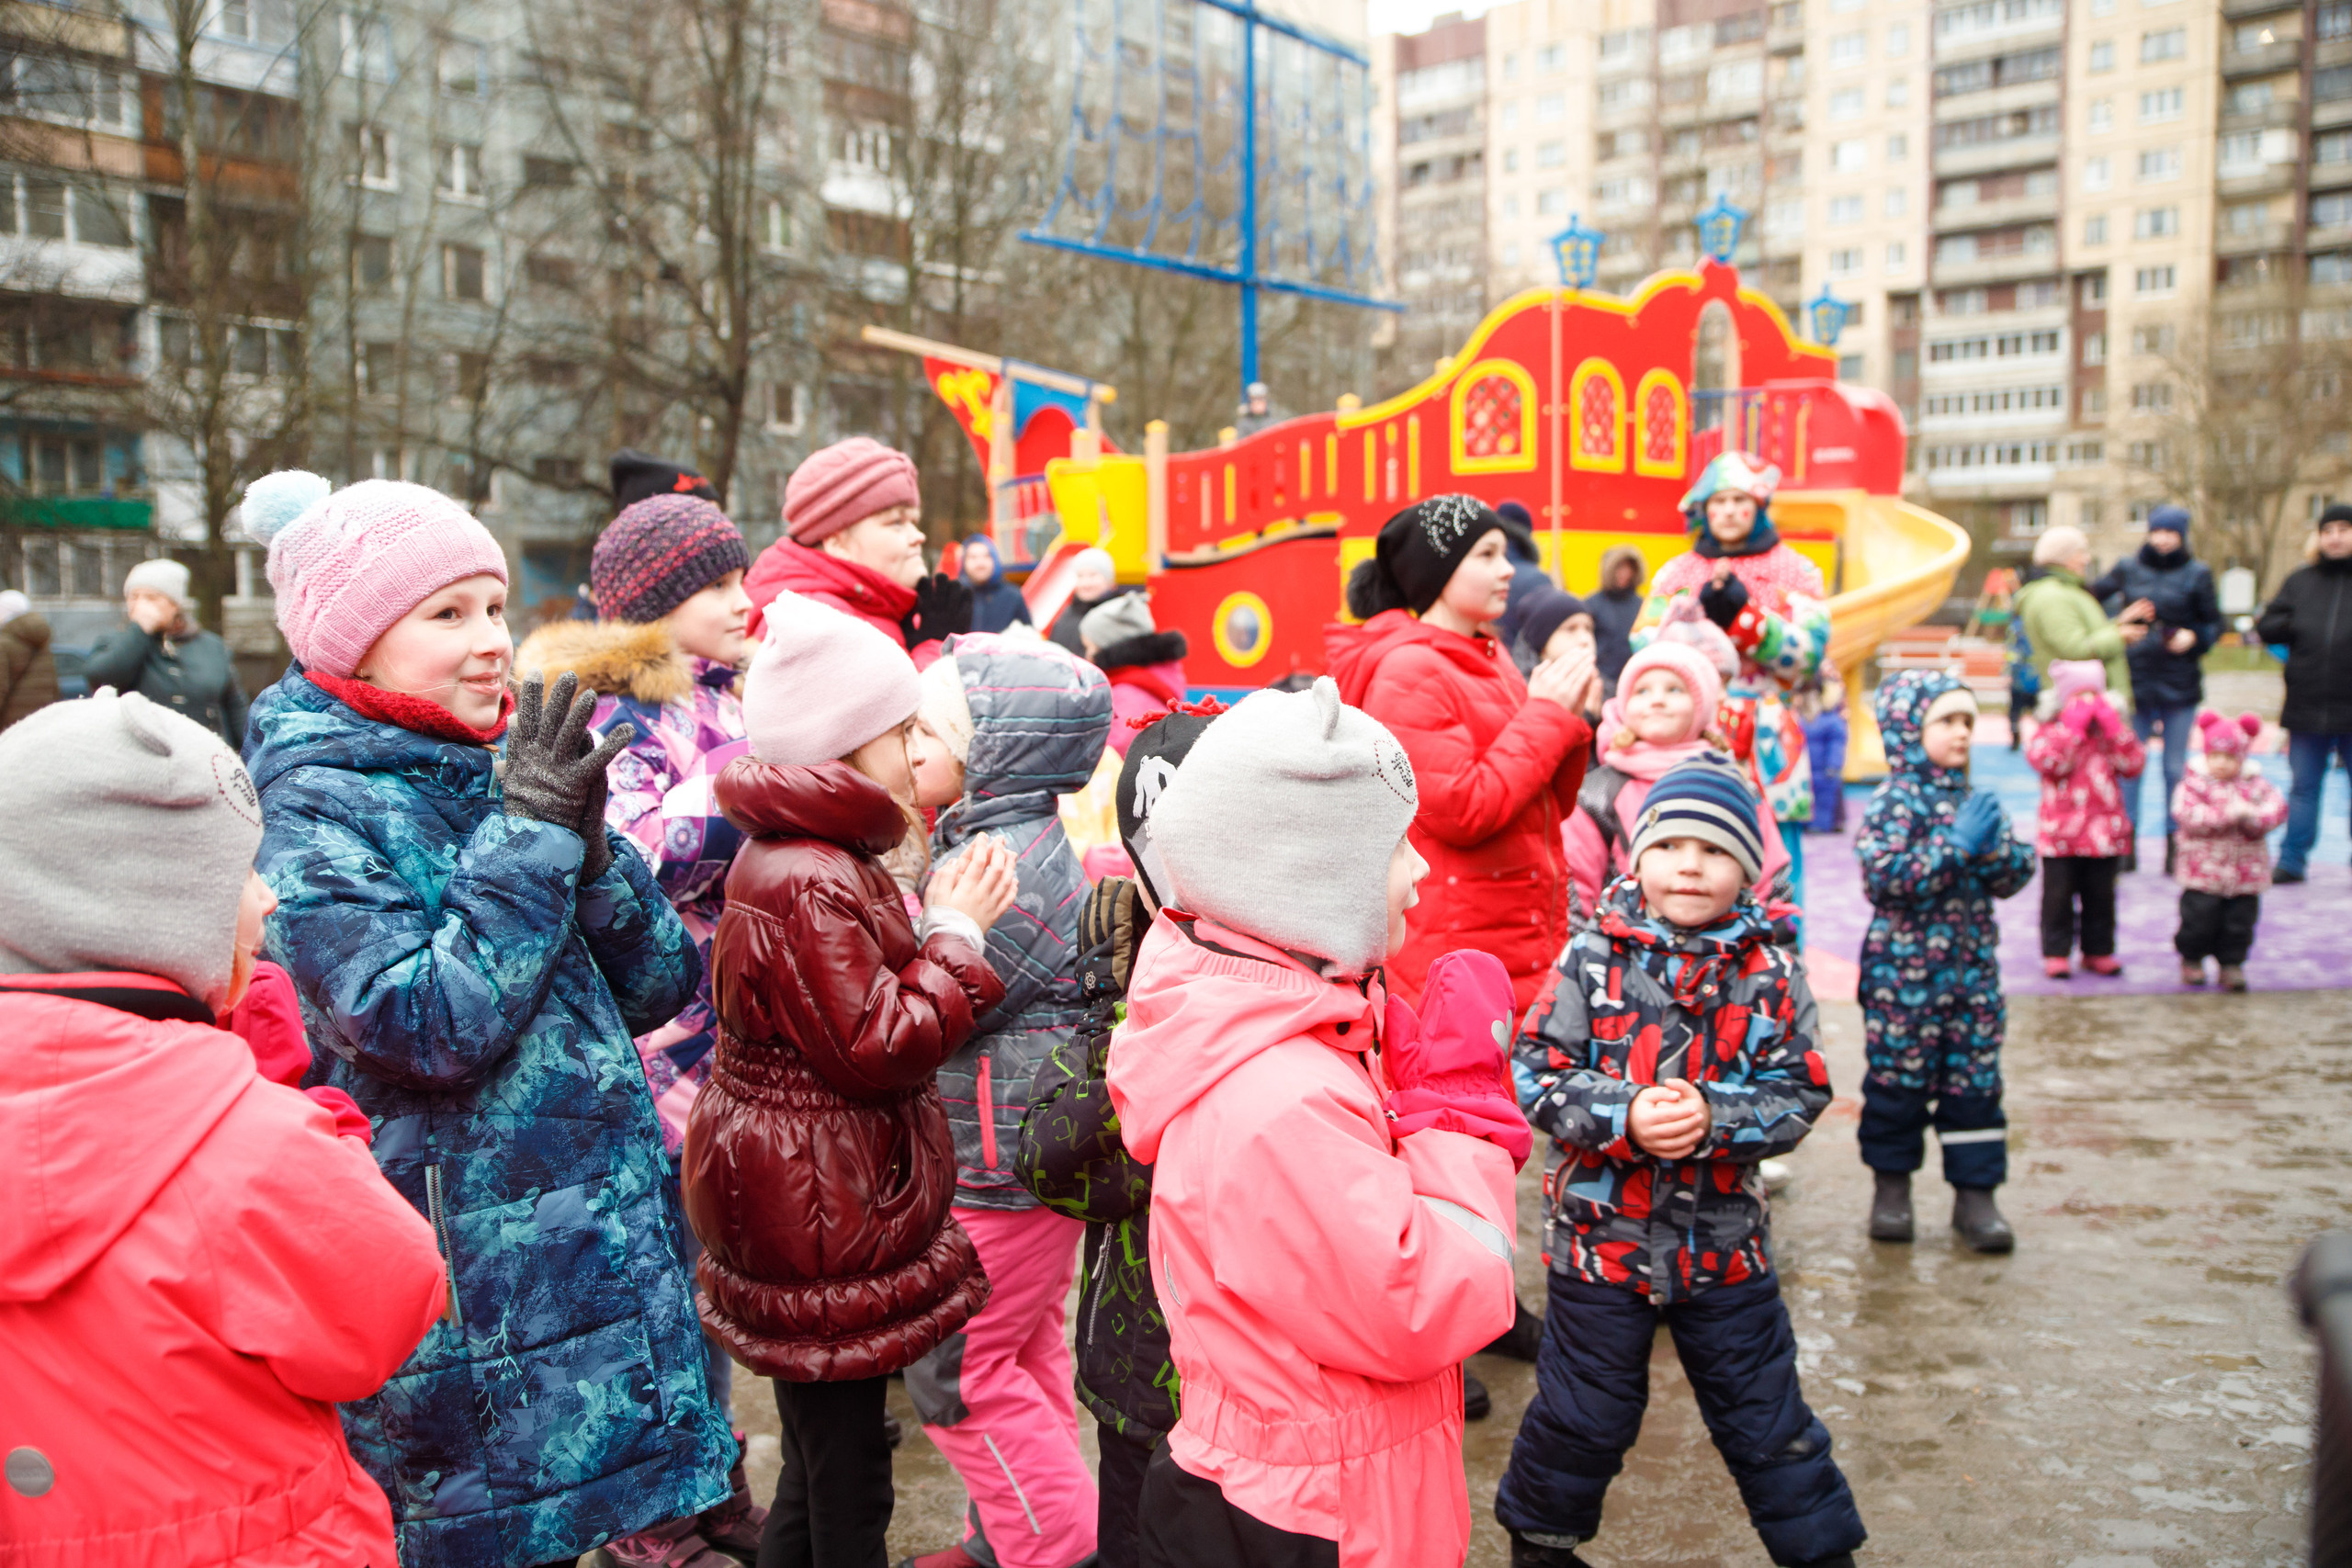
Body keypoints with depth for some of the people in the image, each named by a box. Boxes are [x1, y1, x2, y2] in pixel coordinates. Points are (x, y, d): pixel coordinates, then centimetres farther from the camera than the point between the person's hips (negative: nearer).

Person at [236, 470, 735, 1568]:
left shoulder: (510, 767, 7)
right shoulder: (316, 808, -12)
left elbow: (659, 987, 4)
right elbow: (427, 1026, -23)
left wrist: (588, 845, -12)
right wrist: (532, 838, -20)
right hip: (476, 1295, -6)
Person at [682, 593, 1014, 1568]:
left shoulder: (810, 857, 11)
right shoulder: (807, 885, -23)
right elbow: (879, 1048, -22)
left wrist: (942, 924, 6)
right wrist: (956, 937, -13)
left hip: (811, 1213, 11)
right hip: (824, 1224, -11)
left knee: (822, 1458, 22)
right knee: (847, 1484, 3)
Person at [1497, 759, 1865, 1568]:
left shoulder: (1771, 974, -5)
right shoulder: (1591, 960, -9)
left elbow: (1800, 1093, -8)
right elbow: (1538, 1071, -11)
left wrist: (1711, 1116, -24)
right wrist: (1626, 1114, -25)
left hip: (1726, 1239, 1)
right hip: (1601, 1230, -1)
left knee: (1764, 1413, 15)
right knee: (1582, 1413, 15)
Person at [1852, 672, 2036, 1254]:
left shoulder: (1974, 802, 9)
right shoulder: (1893, 803, -10)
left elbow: (2014, 877, 10)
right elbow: (1885, 878, -22)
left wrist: (1997, 846, -11)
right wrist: (1957, 846, -22)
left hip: (1972, 969, 6)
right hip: (1904, 971, -5)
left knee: (1975, 1079, 7)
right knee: (1897, 1078, 4)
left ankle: (1975, 1194, 16)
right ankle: (1891, 1188, 19)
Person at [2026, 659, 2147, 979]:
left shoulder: (2112, 731, 11)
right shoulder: (2050, 730, -1)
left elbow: (2133, 764, -4)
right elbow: (2048, 762, -21)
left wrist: (2113, 726, -10)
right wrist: (2073, 726, -19)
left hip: (2104, 830, 4)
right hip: (2060, 831, -4)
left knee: (2101, 895, 11)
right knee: (2058, 895, 2)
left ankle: (2098, 950, 23)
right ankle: (2056, 952, 11)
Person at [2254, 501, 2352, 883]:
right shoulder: (2300, 581, 10)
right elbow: (2266, 627, 9)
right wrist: (2298, 626, -11)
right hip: (2306, 707, 3)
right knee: (2302, 787, 10)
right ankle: (2291, 861, 16)